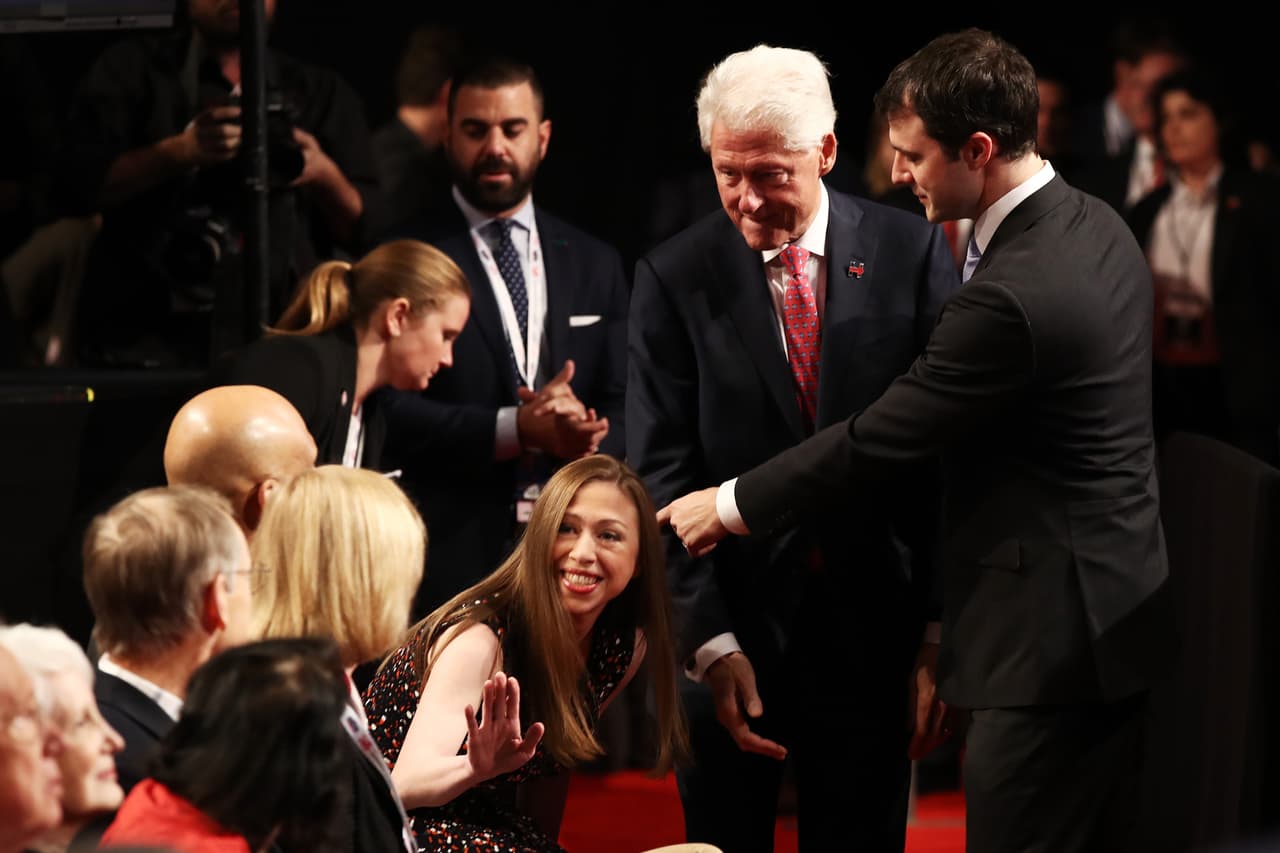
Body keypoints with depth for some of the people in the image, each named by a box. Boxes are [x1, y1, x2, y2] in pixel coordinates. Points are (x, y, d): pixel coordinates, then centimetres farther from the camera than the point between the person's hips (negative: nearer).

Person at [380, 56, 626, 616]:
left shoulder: (595, 265, 16)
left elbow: (626, 409, 12)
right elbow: (391, 415, -7)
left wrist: (589, 439, -11)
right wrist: (514, 429, -17)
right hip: (450, 558, -3)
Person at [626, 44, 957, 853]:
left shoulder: (911, 253, -2)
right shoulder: (675, 278, -3)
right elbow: (662, 475, -5)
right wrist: (710, 641, -15)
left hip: (872, 625, 0)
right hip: (735, 625, 0)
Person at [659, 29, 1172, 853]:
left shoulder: (1013, 292, -24)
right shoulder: (1098, 227, 6)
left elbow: (875, 440, -16)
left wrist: (732, 504, -3)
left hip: (1049, 631, -10)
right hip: (1119, 605, 10)